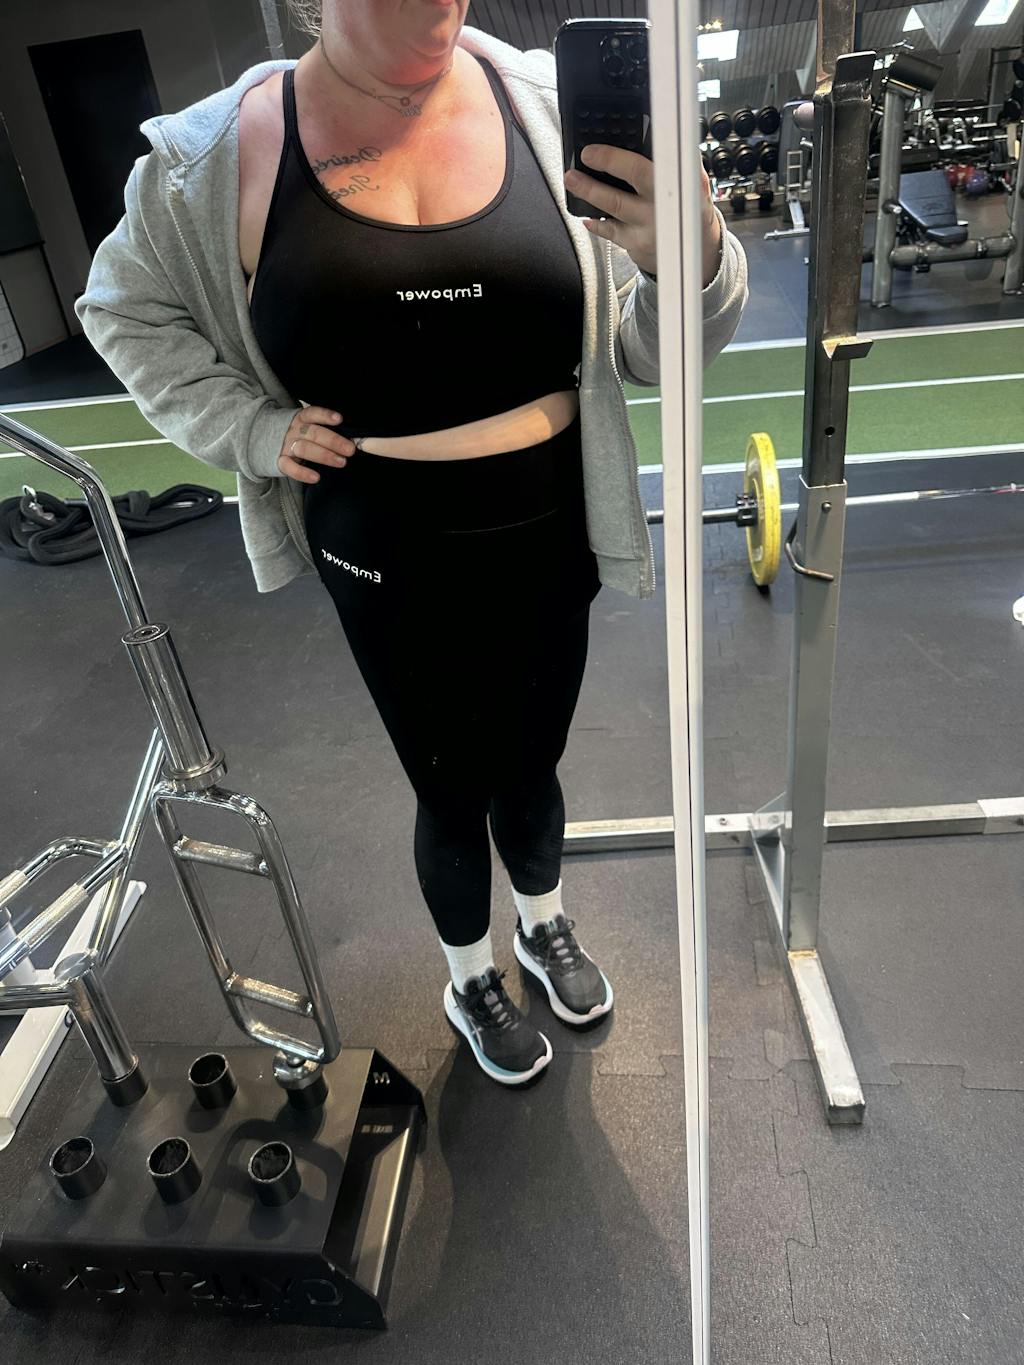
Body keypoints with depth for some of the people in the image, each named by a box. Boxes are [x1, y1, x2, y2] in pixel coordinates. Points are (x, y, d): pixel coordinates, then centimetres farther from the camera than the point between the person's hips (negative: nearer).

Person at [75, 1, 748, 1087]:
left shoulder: (548, 105, -5)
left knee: (531, 765, 22)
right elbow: (123, 308, 8)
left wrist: (692, 262, -27)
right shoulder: (216, 156, -8)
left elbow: (646, 349, -4)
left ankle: (544, 928, 56)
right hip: (391, 557, -2)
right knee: (452, 790, 14)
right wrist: (251, 428, -7)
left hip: (548, 536, 2)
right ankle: (470, 982, 47)